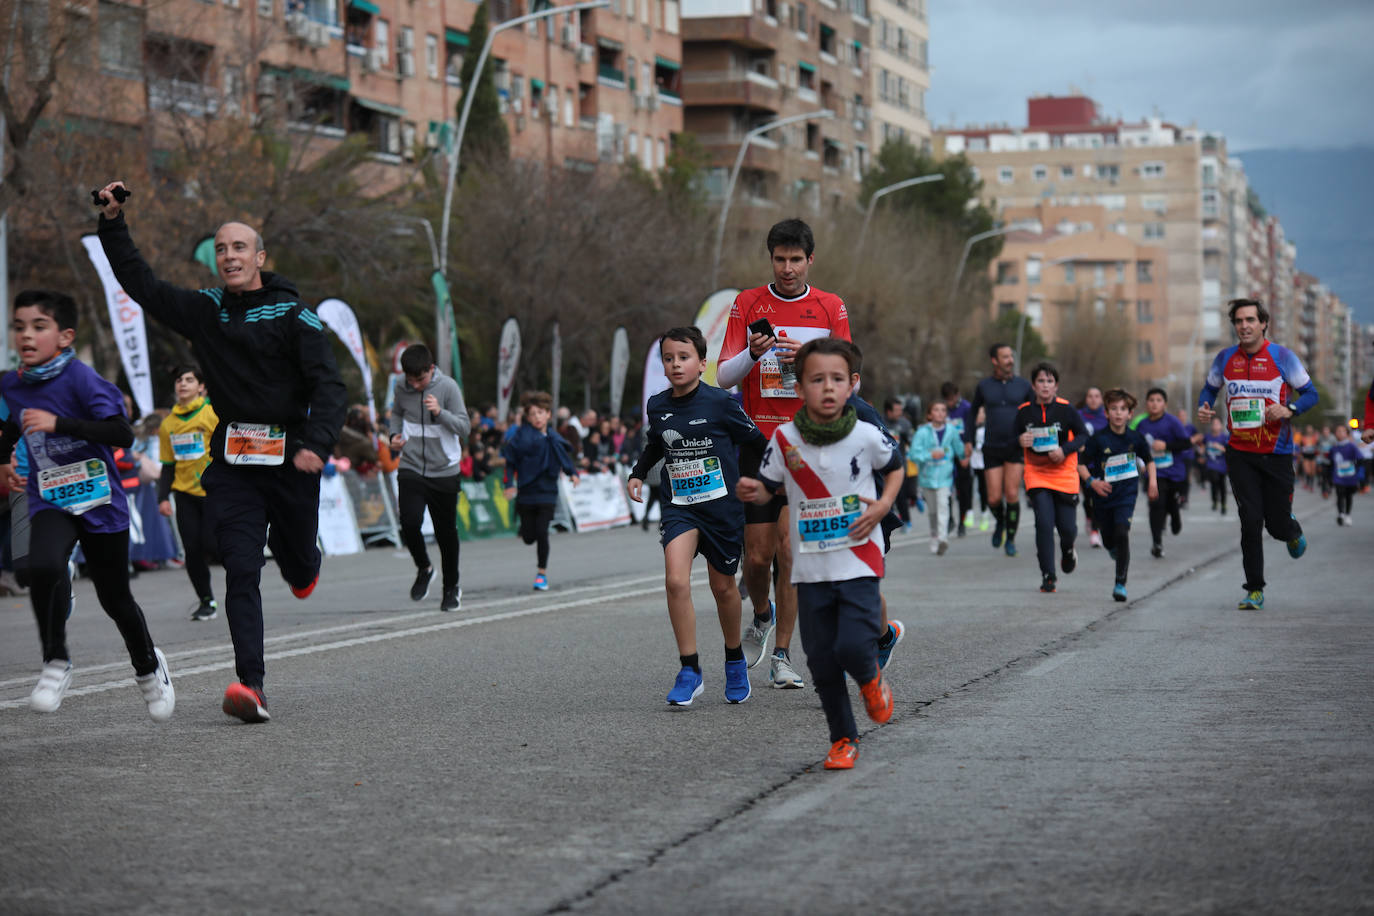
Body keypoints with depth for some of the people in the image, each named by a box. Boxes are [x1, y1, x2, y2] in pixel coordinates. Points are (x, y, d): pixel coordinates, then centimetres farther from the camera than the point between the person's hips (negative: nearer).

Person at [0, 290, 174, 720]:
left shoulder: (80, 378, -16)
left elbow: (123, 434, -27)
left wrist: (57, 423, -32)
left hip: (99, 500, -3)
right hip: (49, 502, 3)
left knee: (115, 599, 9)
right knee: (43, 567, -28)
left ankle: (148, 667, 38)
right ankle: (56, 663, -11)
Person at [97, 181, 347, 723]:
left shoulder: (293, 315, -1)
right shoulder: (204, 312, 9)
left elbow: (330, 387, -8)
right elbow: (140, 284, 17)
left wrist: (317, 443, -24)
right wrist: (113, 225, 8)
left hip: (290, 459, -1)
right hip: (232, 464, 2)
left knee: (297, 560, 13)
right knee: (241, 575, -10)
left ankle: (301, 567, 52)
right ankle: (251, 686, -15)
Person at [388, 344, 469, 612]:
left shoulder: (447, 387, -11)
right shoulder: (401, 386, -1)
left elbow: (465, 427, -13)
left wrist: (440, 413, -29)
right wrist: (395, 434, 1)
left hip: (444, 471, -2)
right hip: (411, 468, 2)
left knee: (446, 531, 5)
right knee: (409, 523, -17)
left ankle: (452, 587, 25)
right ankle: (423, 569, 12)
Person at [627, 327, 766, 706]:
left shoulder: (720, 402, -10)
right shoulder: (657, 406, 3)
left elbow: (755, 442, 0)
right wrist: (638, 473, 13)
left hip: (722, 505, -2)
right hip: (678, 507, 2)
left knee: (723, 587, 10)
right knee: (675, 581, -18)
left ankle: (735, 660, 36)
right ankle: (690, 671, -8)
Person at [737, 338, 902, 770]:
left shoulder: (866, 435, -7)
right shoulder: (785, 438, -5)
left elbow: (896, 467, 12)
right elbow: (768, 487, 4)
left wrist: (883, 505, -5)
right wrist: (752, 491, -20)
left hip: (859, 562, -2)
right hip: (811, 568, 2)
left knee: (853, 646, -17)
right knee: (821, 660, 5)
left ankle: (871, 678, 20)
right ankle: (843, 740, 23)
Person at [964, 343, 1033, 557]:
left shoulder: (1023, 385, 1)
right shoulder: (984, 386, 3)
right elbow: (973, 411, 19)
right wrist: (968, 440, 12)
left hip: (1015, 448, -1)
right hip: (992, 449, 1)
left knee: (1012, 495, -10)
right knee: (994, 498, -5)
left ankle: (1010, 539, 6)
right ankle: (1000, 522, 29)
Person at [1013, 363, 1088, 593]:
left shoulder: (1066, 409, -6)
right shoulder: (1024, 412, -1)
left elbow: (1084, 436, -1)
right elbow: (1014, 439, 9)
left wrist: (1065, 449, -17)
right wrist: (1020, 441, -14)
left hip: (1064, 474, 0)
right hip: (1036, 475, 0)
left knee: (1067, 527, 2)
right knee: (1044, 523, -12)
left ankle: (1067, 551, 39)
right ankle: (1048, 576, -3)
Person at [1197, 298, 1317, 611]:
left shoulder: (1282, 357, -5)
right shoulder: (1225, 359, 3)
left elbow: (1311, 393, 1)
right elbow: (1209, 388, 20)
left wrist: (1289, 410, -19)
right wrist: (1204, 409, -2)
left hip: (1277, 454, -1)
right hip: (1240, 454, 1)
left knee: (1278, 524, 2)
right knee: (1250, 520, -8)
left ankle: (1293, 532, 41)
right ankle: (1255, 590, 0)